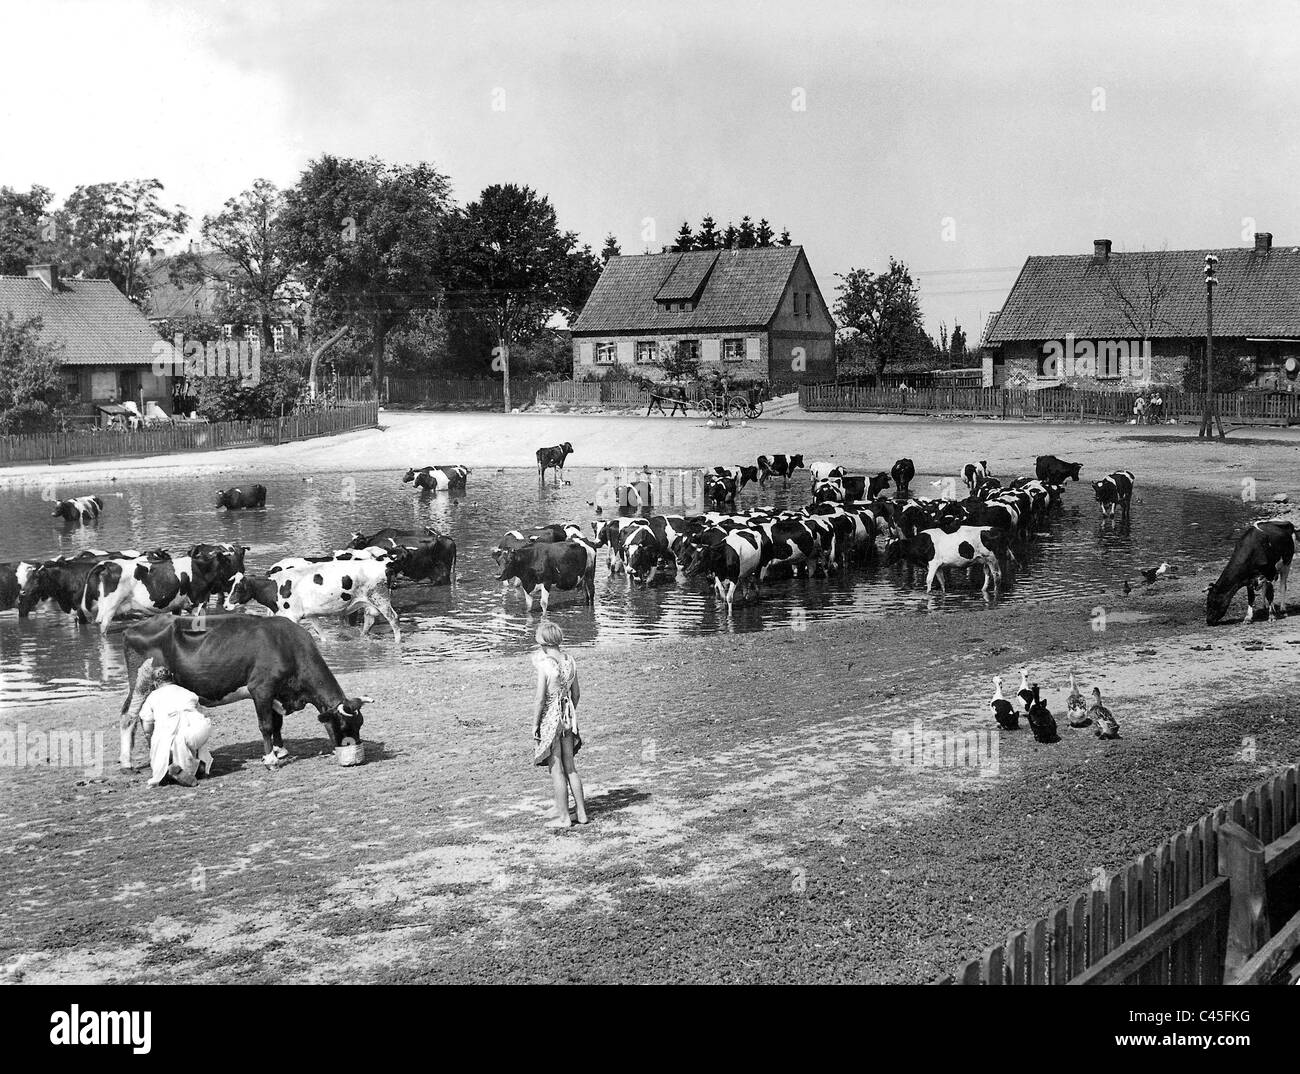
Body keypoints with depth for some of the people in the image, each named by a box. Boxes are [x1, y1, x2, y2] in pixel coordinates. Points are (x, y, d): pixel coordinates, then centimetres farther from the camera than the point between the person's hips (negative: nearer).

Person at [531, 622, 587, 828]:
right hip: (567, 717, 6)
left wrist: (535, 725, -7)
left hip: (550, 718, -6)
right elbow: (576, 693, 10)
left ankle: (564, 817, 9)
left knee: (556, 770, 3)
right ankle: (582, 813, 20)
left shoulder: (544, 665, -18)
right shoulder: (569, 661, 1)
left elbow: (540, 699, -18)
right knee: (570, 767, 16)